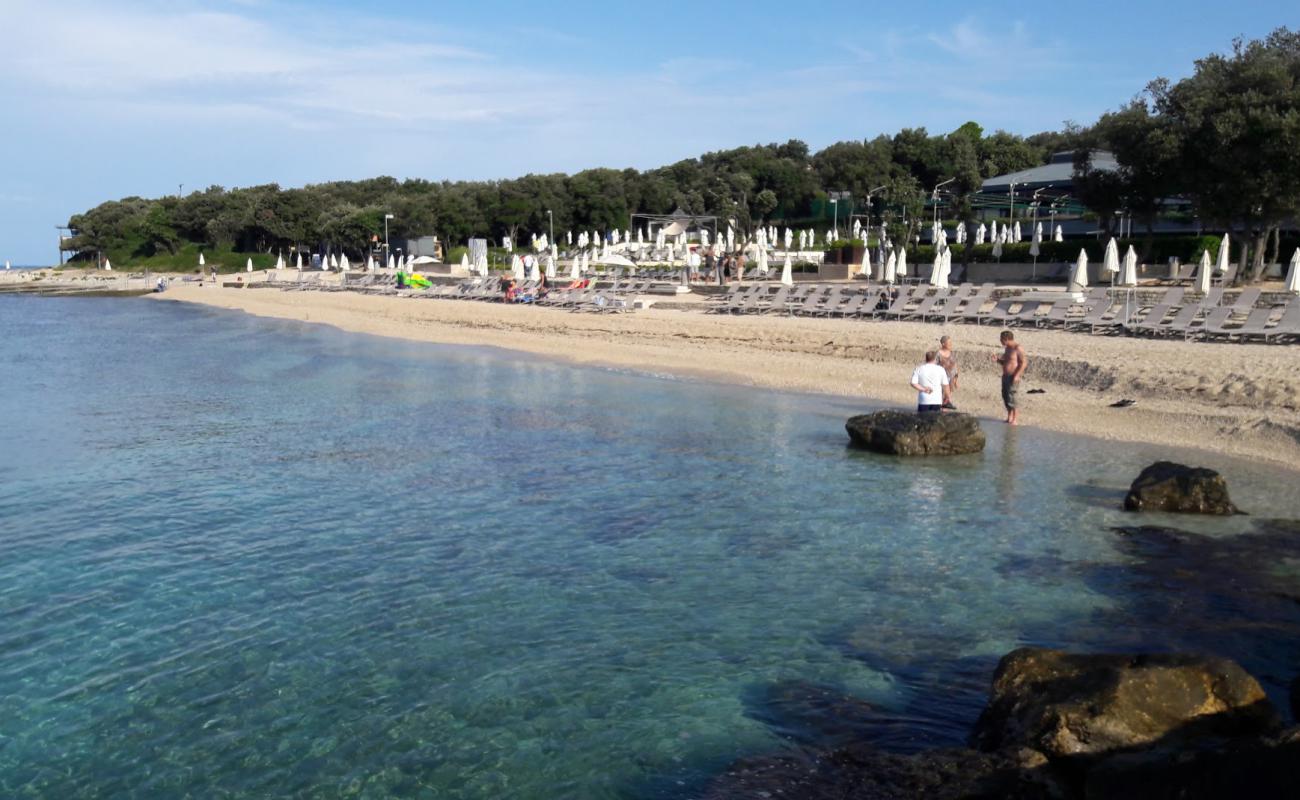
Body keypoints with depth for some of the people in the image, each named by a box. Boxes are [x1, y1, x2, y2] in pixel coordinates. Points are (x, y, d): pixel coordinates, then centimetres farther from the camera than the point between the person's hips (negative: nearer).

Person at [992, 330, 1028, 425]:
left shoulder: (1018, 348, -15)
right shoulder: (1007, 348, 13)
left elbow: (1024, 363, -18)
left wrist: (1017, 375, -24)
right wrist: (998, 360, 3)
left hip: (1013, 377, -9)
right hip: (1005, 376, 9)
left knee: (1011, 397, -10)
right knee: (1005, 396, 10)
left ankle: (1015, 419, -4)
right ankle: (1009, 417, 19)